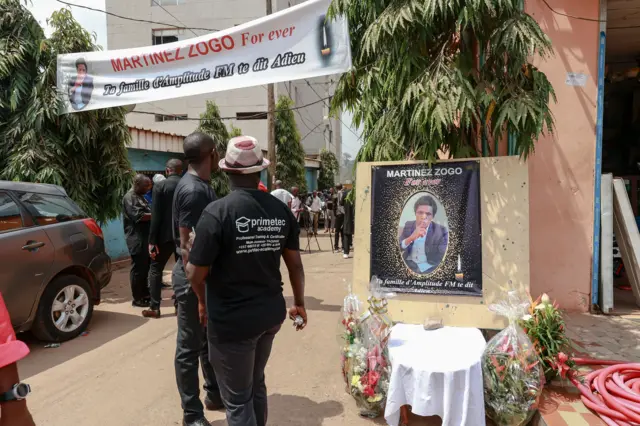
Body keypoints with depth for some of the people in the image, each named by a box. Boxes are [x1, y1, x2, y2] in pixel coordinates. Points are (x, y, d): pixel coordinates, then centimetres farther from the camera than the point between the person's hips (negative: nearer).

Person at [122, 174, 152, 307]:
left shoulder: (140, 196, 18)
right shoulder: (130, 197, -12)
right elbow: (138, 216, -22)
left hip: (144, 237, 10)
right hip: (136, 239, -10)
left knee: (145, 266, 15)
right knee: (138, 267, -4)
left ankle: (144, 293, 25)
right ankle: (137, 298, 3)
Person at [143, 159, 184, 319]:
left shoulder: (160, 185, -8)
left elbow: (156, 215, -13)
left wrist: (152, 240, -10)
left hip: (165, 235, -3)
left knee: (155, 269, 8)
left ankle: (154, 307, 7)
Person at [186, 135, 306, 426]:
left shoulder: (217, 212, -19)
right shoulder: (281, 210, -5)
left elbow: (195, 273, -15)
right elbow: (295, 263, 2)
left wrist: (203, 301, 7)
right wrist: (299, 303, 17)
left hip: (231, 319, -5)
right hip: (271, 313, 5)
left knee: (237, 399, 14)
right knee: (256, 385, 27)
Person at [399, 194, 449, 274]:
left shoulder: (441, 231, -5)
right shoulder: (408, 226, 3)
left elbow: (442, 259, -10)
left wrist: (419, 269, -21)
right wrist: (411, 238, -22)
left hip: (428, 270, -2)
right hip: (407, 266, 2)